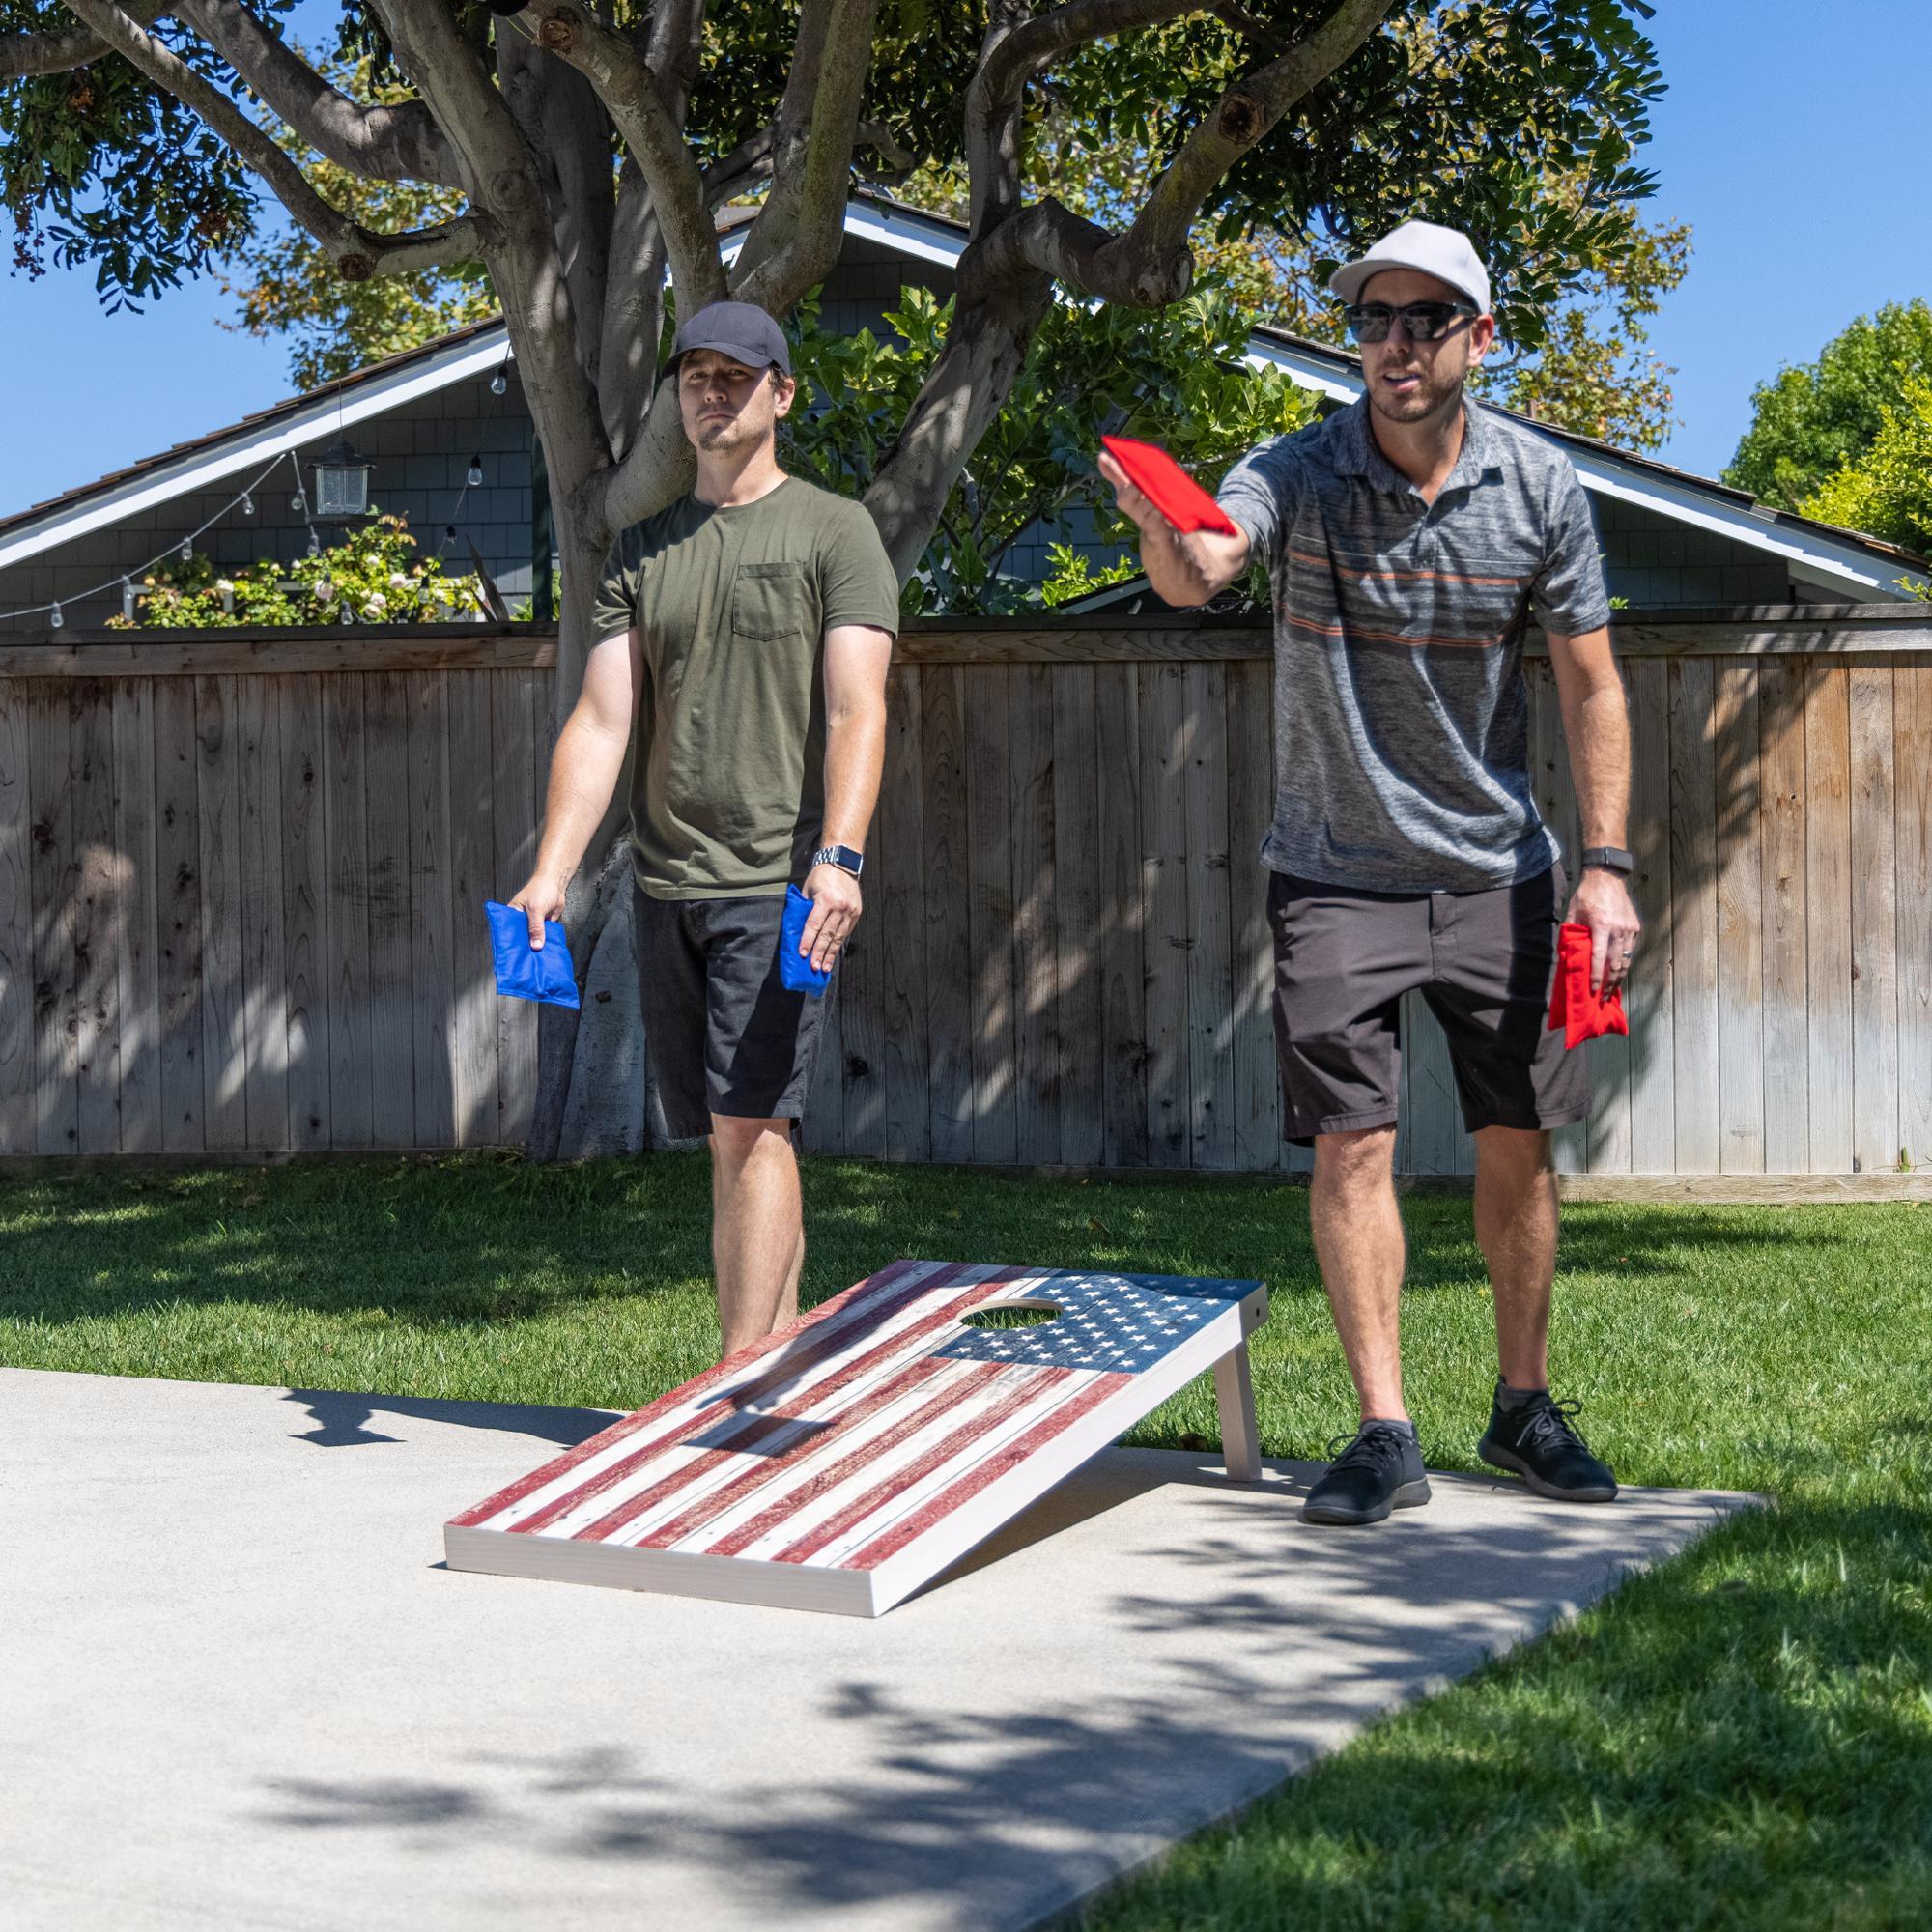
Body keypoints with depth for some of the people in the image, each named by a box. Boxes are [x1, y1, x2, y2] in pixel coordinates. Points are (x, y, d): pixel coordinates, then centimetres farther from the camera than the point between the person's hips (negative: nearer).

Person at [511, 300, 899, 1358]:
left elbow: (855, 711, -9)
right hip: (666, 882, 5)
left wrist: (838, 856, -24)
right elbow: (601, 721, 9)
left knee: (750, 1126, -13)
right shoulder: (641, 549, 16)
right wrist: (551, 871, -4)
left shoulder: (833, 531, 2)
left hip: (779, 882, -5)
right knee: (727, 1137, 7)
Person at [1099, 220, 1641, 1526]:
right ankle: (1386, 1433, 1)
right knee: (1353, 1143, -6)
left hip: (1499, 873, 2)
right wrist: (1164, 531, -57)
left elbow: (1591, 685, 0)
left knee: (1520, 1145, 7)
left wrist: (1608, 863, -7)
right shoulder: (1299, 474, -12)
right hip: (1338, 875, -2)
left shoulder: (1540, 490, -6)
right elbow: (1199, 573, -32)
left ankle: (1526, 1408, 24)